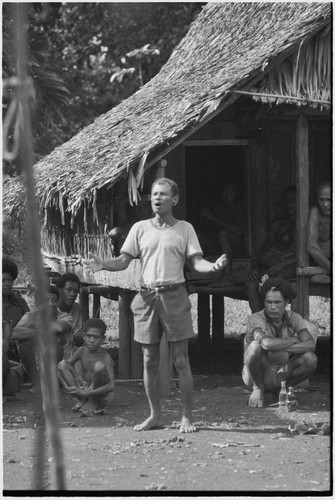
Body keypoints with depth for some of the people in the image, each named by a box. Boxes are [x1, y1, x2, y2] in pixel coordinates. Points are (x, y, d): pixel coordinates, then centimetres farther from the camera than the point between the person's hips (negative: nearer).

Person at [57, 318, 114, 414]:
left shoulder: (105, 357, -19)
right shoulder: (81, 351, -3)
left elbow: (111, 386, -28)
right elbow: (62, 367, 2)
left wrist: (86, 394, -31)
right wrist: (66, 387, -17)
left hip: (100, 392, -5)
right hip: (84, 387, 5)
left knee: (99, 365, -33)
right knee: (62, 364, -11)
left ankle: (94, 402, -11)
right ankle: (82, 400, -11)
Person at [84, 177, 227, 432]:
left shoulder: (185, 229, 6)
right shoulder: (140, 228, 10)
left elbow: (197, 261, -2)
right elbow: (124, 261, 8)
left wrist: (214, 266, -22)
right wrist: (103, 265, -11)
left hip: (174, 295, -2)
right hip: (147, 295, 3)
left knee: (181, 360, -3)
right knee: (150, 361, 6)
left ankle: (187, 417, 3)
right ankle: (155, 415, 17)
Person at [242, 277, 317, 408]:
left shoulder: (294, 318, -5)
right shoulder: (255, 319, -19)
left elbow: (311, 345, -21)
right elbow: (267, 343, -40)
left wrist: (281, 347, -32)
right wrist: (293, 340, -23)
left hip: (281, 375, 4)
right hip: (257, 375, -4)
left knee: (310, 359, -23)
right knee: (256, 345, -33)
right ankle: (258, 389, -9)